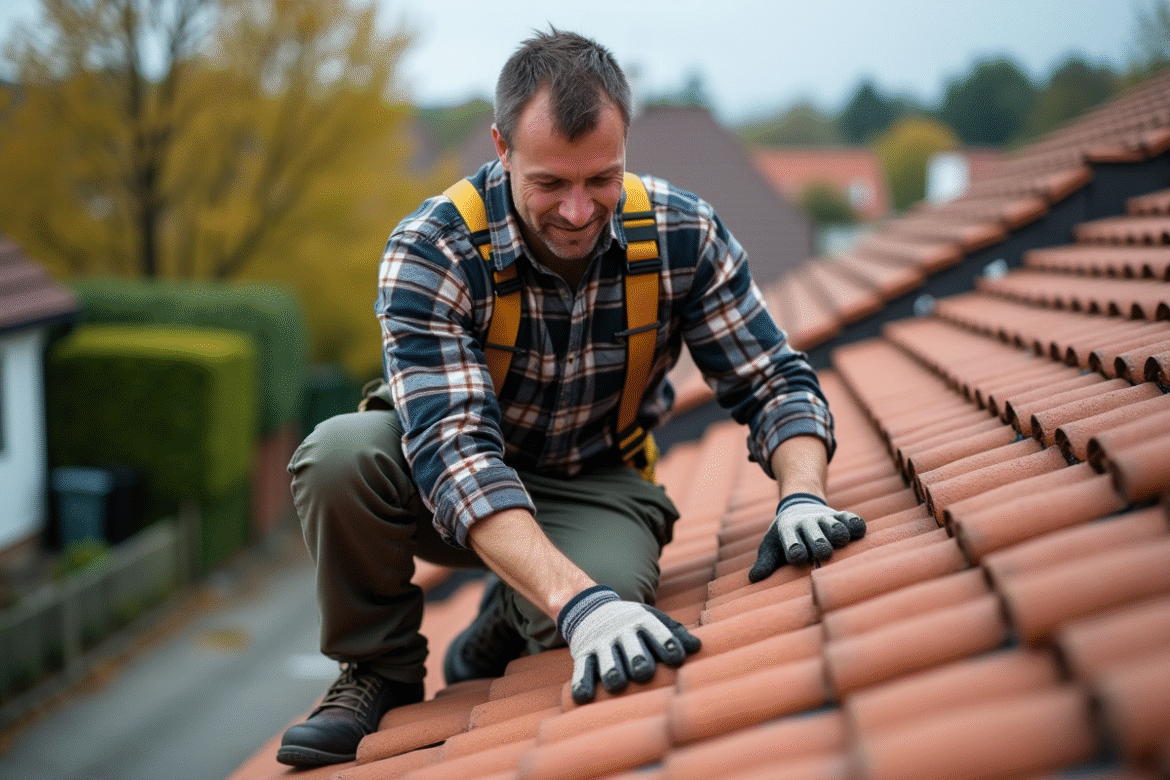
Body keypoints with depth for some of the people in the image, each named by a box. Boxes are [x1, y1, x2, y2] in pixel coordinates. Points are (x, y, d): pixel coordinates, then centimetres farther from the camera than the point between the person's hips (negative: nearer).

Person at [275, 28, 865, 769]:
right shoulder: (429, 253, -26)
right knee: (340, 455, -34)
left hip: (592, 487, 2)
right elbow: (455, 453, -37)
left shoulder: (685, 235, -16)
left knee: (610, 592, -33)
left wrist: (802, 495, -32)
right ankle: (380, 671, -4)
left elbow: (776, 381, -10)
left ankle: (507, 623, 8)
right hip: (451, 488, -1)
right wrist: (575, 599, -51)